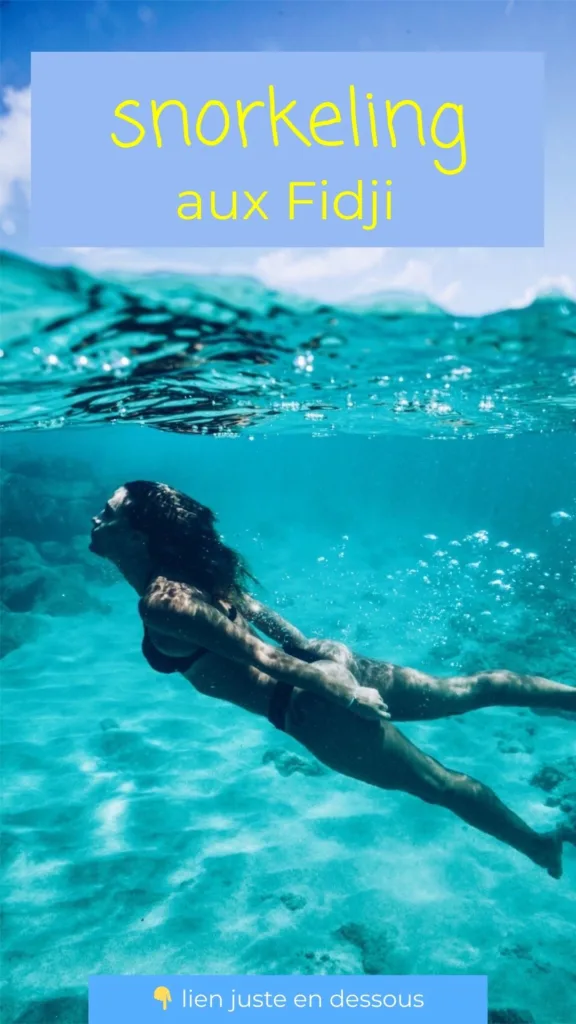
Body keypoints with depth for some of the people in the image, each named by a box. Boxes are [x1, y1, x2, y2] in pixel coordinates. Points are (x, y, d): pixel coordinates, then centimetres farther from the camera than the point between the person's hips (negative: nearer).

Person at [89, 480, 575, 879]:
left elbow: (258, 654, -22)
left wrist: (341, 696, -16)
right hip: (325, 663, 9)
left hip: (315, 707, -8)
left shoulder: (161, 603, -21)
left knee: (440, 784, 10)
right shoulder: (184, 569, 5)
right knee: (464, 690, 19)